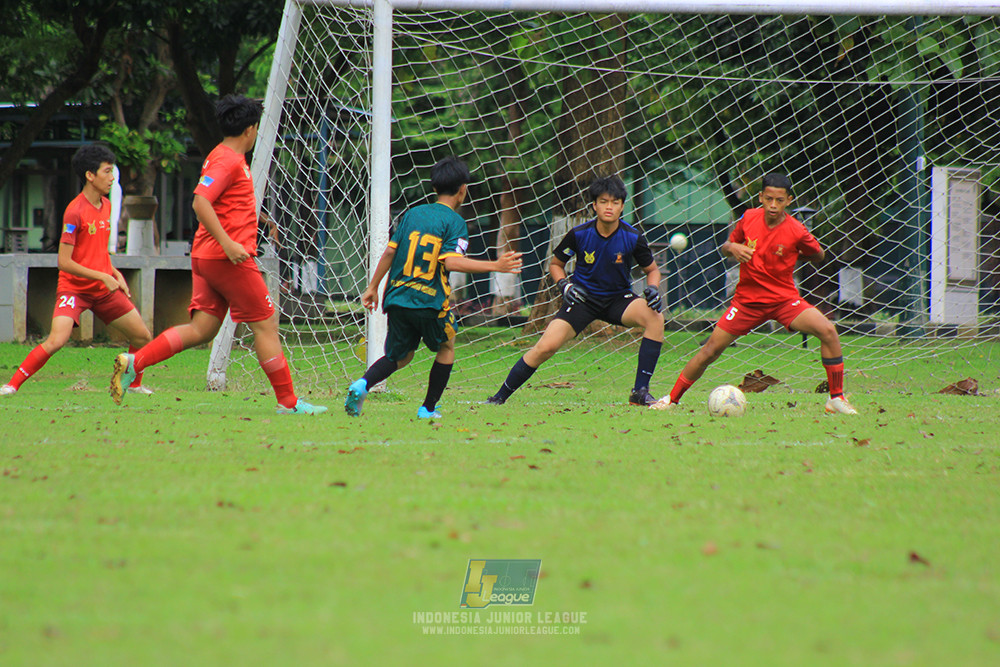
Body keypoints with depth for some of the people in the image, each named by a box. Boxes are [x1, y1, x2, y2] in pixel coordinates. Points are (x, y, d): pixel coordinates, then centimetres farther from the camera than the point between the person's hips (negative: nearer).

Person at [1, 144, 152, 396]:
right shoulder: (75, 212, -18)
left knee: (142, 336, 8)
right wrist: (102, 277, -20)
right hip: (74, 288, -7)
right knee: (56, 340, -25)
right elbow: (64, 262, -20)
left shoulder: (106, 205, 7)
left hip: (104, 289, 7)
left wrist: (114, 274, 8)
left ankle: (133, 384, 31)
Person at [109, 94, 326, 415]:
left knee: (202, 329, 4)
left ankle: (133, 362, -8)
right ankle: (288, 401, 1)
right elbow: (200, 202, -23)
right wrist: (227, 242, -28)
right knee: (265, 324, -2)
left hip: (206, 256, 10)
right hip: (226, 256, -10)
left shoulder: (223, 157, 19)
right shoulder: (228, 160, -12)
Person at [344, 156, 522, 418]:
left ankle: (363, 384, -11)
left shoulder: (412, 214, 10)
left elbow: (390, 251, 7)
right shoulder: (454, 221, -5)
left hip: (397, 298, 4)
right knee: (446, 348, 23)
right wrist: (496, 266, -17)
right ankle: (428, 409, 19)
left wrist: (373, 287, 15)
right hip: (430, 300, -4)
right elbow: (451, 261, -19)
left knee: (399, 357, 17)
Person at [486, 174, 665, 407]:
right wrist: (565, 285, -15)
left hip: (618, 298, 1)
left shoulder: (633, 238, -13)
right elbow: (555, 264, 4)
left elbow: (652, 270, 3)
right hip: (583, 298, -1)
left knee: (655, 317, -29)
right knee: (546, 346, -19)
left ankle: (640, 392, -20)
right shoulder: (579, 234, -13)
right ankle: (500, 396, -1)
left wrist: (653, 288, -19)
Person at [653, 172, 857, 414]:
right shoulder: (749, 218, -6)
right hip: (747, 299, 2)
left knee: (827, 331, -22)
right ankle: (672, 398, 13)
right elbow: (726, 247, 9)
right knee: (712, 348, -3)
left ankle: (836, 399, -10)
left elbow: (819, 256, 5)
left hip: (784, 299, -2)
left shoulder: (796, 231, -13)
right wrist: (732, 248, -13)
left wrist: (793, 254, -7)